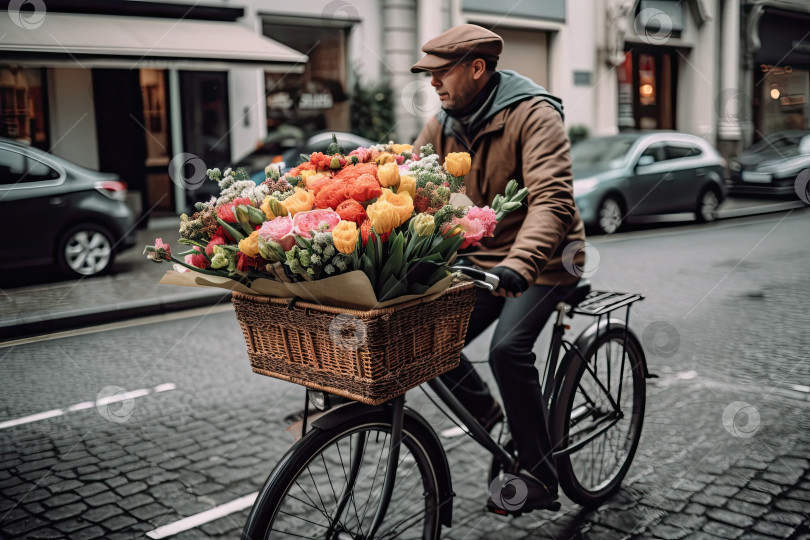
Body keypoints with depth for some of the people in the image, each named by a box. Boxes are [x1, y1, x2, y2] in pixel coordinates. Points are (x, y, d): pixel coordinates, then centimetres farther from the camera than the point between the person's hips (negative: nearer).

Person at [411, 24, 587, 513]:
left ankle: (539, 476, -9)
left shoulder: (533, 115, -19)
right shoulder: (443, 126, 2)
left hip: (543, 261, -6)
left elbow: (552, 199, -32)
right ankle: (487, 414, 21)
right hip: (480, 260, 6)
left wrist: (518, 263, -47)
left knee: (509, 349, -26)